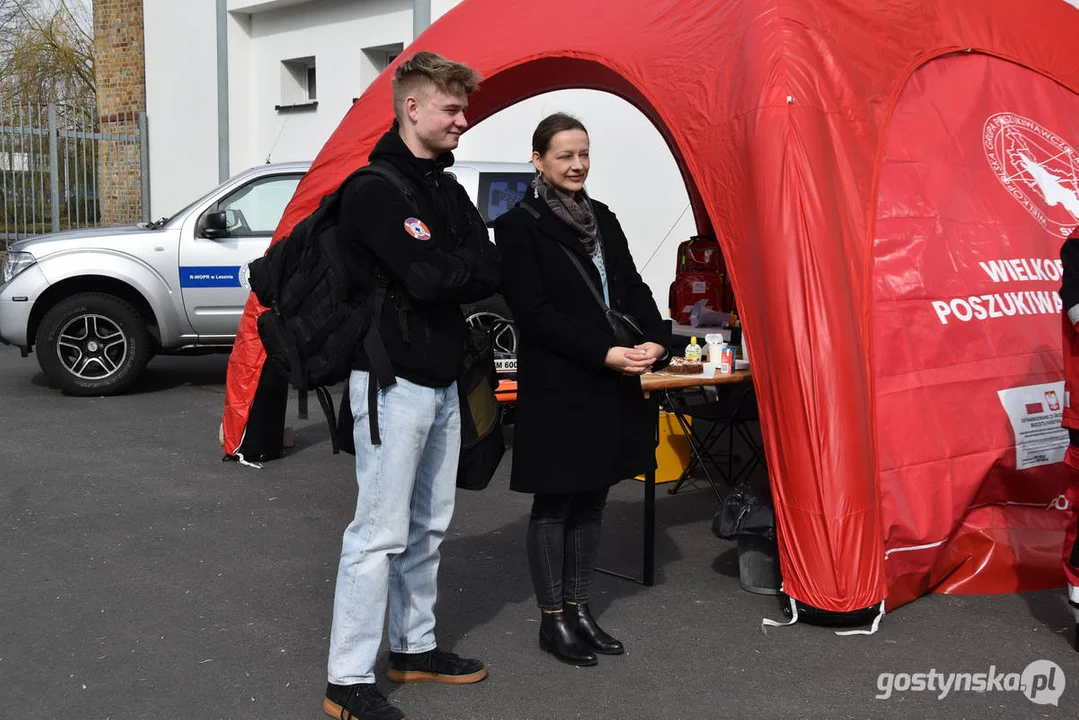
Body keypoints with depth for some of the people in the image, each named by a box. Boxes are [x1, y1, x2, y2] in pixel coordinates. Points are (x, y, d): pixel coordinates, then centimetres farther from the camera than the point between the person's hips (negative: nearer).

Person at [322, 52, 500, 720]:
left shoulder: (447, 188, 14)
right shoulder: (374, 190, -13)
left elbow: (490, 271, 5)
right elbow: (427, 276, -23)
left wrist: (447, 271, -12)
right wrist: (465, 269, -5)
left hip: (443, 382, 9)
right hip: (394, 382, -9)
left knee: (429, 526, 16)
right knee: (381, 532, -5)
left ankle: (414, 647, 31)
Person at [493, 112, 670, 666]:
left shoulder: (602, 219, 14)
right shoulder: (519, 226, -7)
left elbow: (632, 288, 11)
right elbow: (534, 312, -14)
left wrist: (654, 340, -9)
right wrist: (605, 353, -20)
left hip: (612, 387, 7)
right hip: (557, 388, -6)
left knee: (591, 500, 13)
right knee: (555, 503, 4)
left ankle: (579, 609, 26)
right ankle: (553, 620, 16)